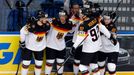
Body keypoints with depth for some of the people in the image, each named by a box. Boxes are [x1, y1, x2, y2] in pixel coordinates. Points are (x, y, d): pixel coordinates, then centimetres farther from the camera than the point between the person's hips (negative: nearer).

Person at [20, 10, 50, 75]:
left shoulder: (46, 25, -15)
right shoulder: (31, 25, -31)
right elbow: (22, 32, -17)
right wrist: (22, 43, -12)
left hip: (40, 47, 4)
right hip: (29, 46, -4)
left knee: (39, 64, 11)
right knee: (26, 63, 2)